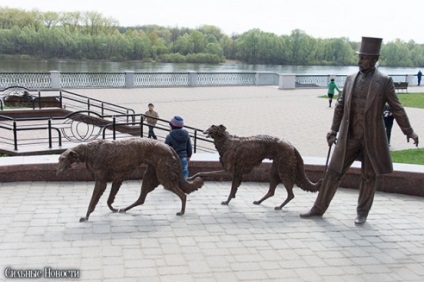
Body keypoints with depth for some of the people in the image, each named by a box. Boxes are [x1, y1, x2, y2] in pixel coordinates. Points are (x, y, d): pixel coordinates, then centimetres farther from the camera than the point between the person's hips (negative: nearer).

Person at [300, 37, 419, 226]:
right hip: (349, 137, 3)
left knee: (369, 176, 8)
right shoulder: (350, 79, 7)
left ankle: (362, 213, 25)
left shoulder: (384, 81, -4)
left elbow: (396, 108, -1)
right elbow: (340, 106, 11)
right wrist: (334, 130, 7)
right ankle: (319, 209, 14)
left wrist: (408, 131, -4)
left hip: (372, 138, -3)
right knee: (333, 172, 4)